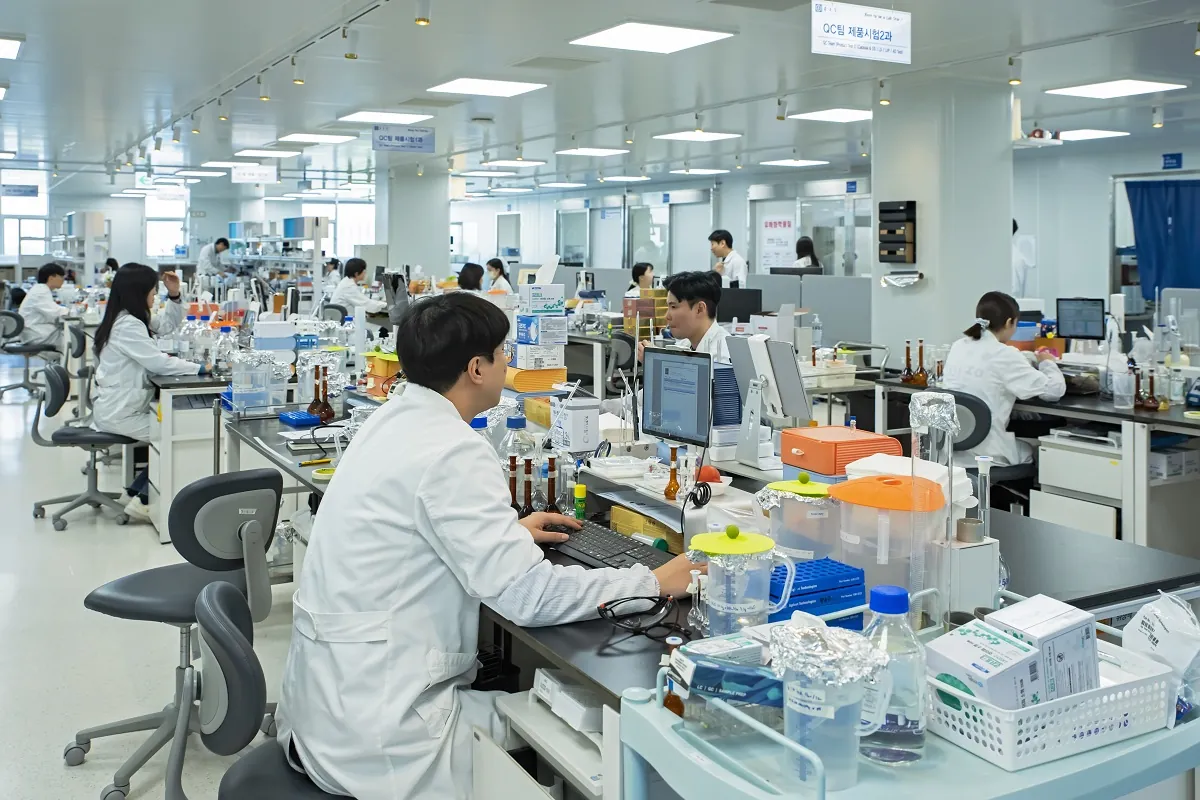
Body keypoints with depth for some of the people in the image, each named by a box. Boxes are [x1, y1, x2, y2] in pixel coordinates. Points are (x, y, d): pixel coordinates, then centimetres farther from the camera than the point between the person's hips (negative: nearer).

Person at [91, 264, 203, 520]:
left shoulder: (129, 318, 9)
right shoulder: (127, 325, -22)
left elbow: (167, 325, 20)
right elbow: (158, 363, -25)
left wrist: (174, 295, 5)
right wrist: (199, 368, -18)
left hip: (121, 407, 10)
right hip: (120, 414, -10)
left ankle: (136, 490, 19)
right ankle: (143, 500, 2)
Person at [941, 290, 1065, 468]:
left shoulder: (957, 347, 5)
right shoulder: (1005, 355, -14)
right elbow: (1055, 390, -8)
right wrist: (1047, 363, 12)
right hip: (985, 455, -6)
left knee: (1023, 445, 31)